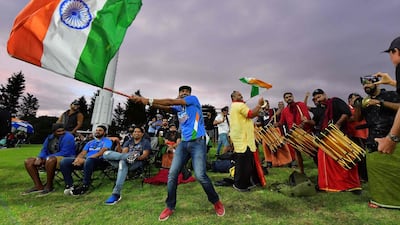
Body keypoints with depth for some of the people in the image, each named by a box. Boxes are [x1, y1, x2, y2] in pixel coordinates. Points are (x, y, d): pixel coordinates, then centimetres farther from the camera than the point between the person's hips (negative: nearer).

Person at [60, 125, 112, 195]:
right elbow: (83, 153, 16)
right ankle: (69, 185, -11)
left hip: (99, 161, -7)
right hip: (85, 160, 7)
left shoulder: (107, 141, 6)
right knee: (64, 161, -13)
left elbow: (101, 153, -11)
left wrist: (85, 159, -20)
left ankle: (85, 186, -26)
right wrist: (78, 158, -9)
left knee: (89, 160, -41)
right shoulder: (90, 142, 29)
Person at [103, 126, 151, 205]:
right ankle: (129, 157, -32)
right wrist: (127, 155, -17)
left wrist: (137, 157, -22)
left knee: (123, 162, -39)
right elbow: (124, 152, 9)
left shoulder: (145, 142, 14)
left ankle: (116, 194, -41)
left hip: (137, 162, -4)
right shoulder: (128, 142, 27)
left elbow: (145, 155, 0)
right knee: (106, 153, -18)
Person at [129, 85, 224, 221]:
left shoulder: (194, 99, 1)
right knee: (172, 174, -1)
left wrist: (149, 101, -6)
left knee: (200, 175, -13)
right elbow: (164, 107, 3)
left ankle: (216, 202, 12)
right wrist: (145, 101, -10)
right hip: (183, 143, 6)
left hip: (198, 143, -6)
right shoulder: (178, 107, 18)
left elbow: (171, 102, -7)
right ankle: (170, 207, 17)